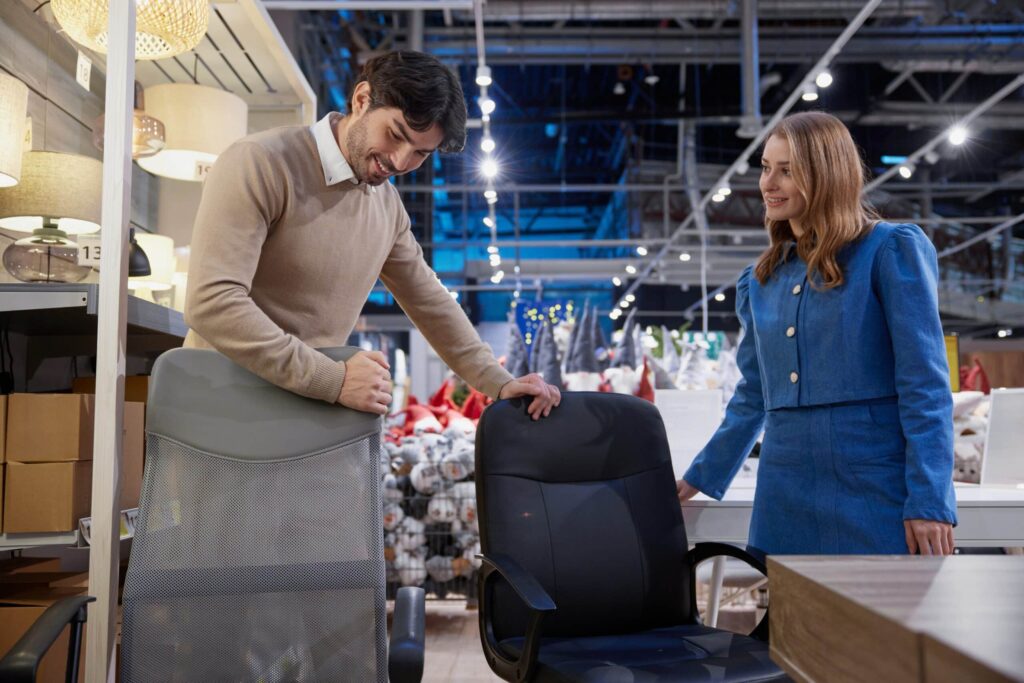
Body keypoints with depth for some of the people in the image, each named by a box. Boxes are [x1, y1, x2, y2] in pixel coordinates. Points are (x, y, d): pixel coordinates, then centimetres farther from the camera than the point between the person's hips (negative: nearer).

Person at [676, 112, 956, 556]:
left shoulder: (893, 250, -3)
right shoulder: (761, 280, 13)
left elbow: (925, 384, -8)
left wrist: (929, 503, -13)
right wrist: (699, 478, 20)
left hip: (876, 492, -5)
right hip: (784, 501, 5)